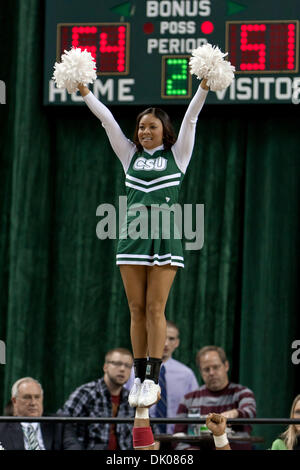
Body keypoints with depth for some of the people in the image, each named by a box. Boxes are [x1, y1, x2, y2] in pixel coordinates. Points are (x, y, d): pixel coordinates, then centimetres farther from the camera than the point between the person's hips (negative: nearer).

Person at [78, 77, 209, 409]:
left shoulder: (176, 155, 10)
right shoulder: (130, 156, 16)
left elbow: (191, 118, 0)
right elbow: (107, 119, 11)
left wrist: (204, 85, -11)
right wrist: (83, 90, 6)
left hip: (165, 237, -3)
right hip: (132, 236, 3)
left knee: (155, 308, -7)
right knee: (137, 309, 2)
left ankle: (152, 380, -8)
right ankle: (139, 378, 4)